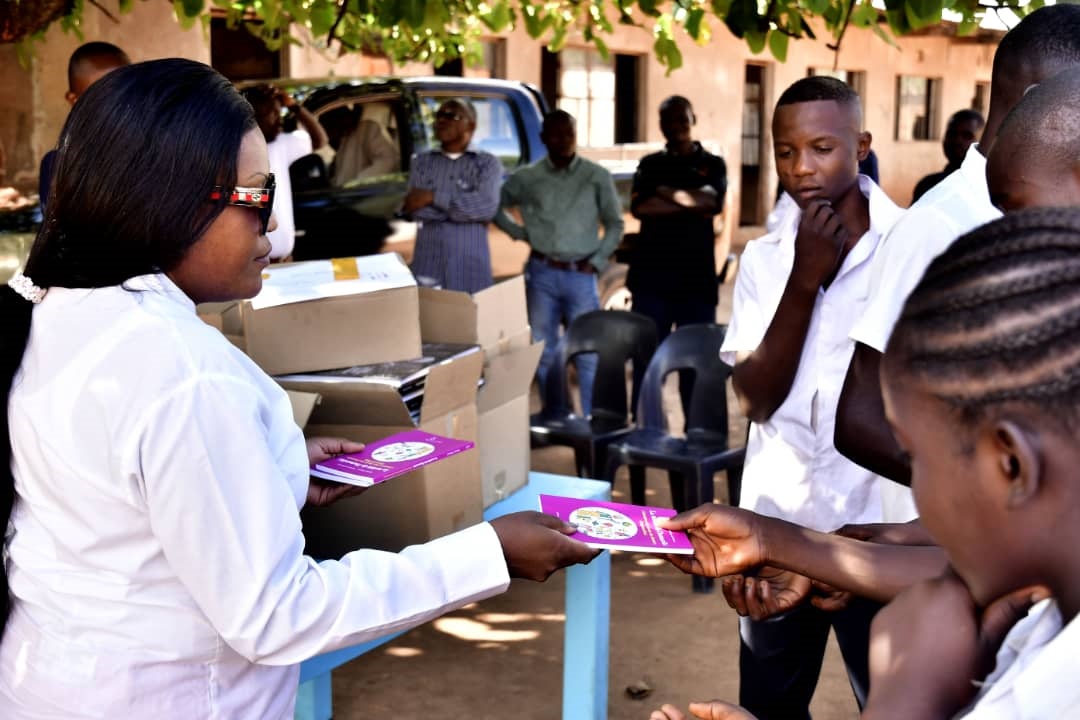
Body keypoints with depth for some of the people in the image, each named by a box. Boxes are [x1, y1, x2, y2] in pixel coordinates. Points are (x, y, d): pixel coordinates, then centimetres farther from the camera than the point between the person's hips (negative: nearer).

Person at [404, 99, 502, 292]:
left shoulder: (487, 163, 6)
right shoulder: (422, 162, 13)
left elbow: (487, 207, -11)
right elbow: (414, 209, -2)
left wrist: (434, 197, -10)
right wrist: (466, 209, -7)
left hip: (471, 269, -2)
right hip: (427, 266, 2)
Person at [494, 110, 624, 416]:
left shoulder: (597, 177, 0)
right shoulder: (527, 178, 4)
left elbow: (615, 224, 5)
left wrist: (596, 262, -3)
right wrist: (519, 232, 6)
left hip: (581, 275, -2)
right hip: (541, 274, 2)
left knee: (589, 354, -3)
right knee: (544, 353, 8)